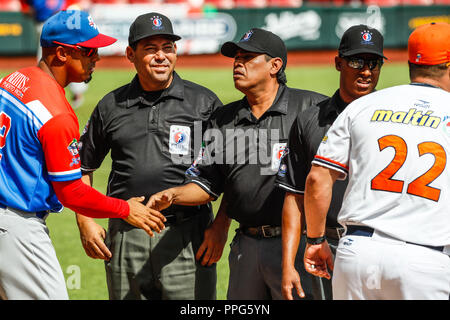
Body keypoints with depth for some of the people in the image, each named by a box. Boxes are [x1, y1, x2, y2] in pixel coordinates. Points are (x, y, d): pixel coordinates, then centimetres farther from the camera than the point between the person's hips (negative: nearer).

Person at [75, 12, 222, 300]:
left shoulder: (204, 102, 5)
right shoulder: (111, 106, 11)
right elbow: (82, 167, 19)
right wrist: (86, 223, 7)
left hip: (186, 235, -2)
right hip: (125, 238, 2)